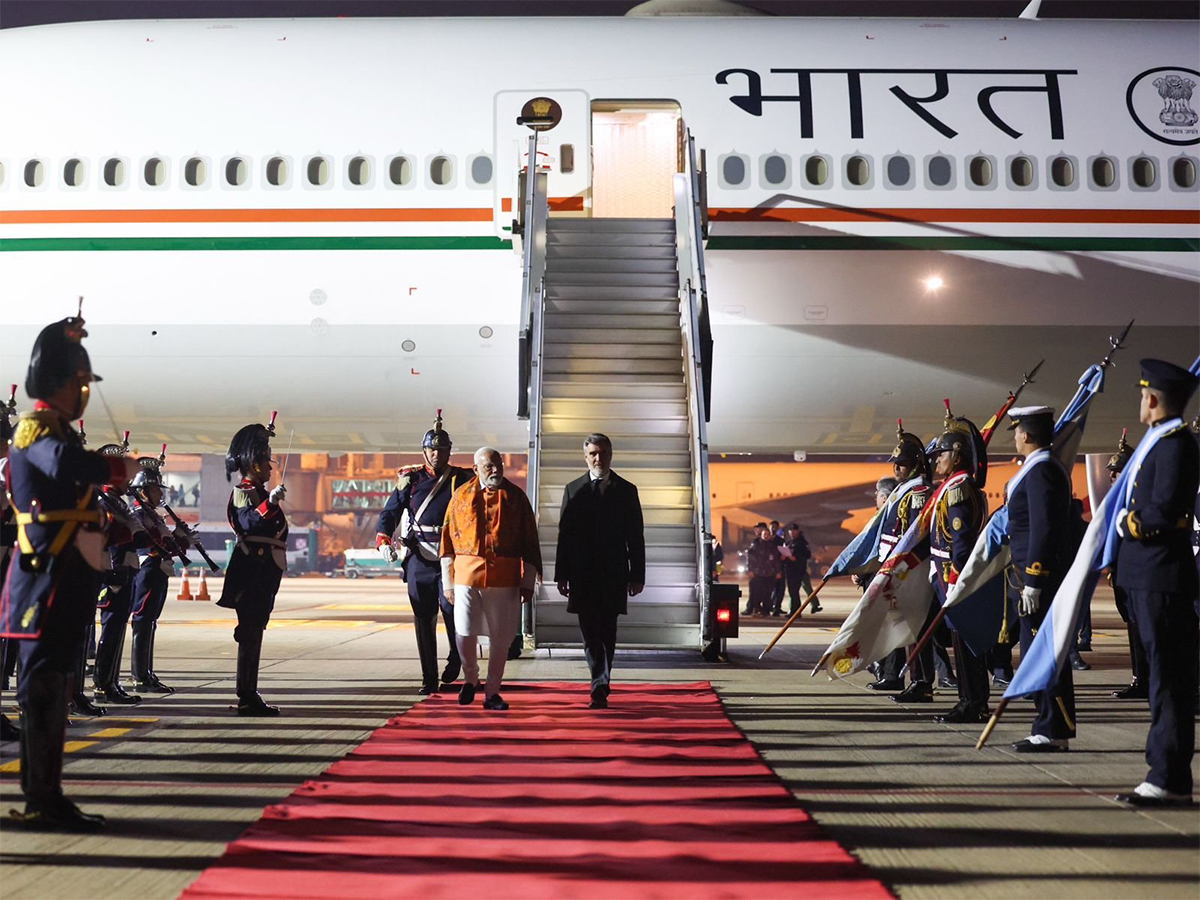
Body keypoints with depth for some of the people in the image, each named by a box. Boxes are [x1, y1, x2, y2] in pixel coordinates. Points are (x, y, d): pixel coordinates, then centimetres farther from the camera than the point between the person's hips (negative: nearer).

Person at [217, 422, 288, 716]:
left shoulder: (261, 491, 20)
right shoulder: (244, 492, -9)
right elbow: (248, 522, -28)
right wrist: (270, 503, -41)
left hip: (264, 572, 10)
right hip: (253, 570, -10)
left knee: (254, 631, 11)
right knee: (250, 631, -10)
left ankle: (249, 696, 16)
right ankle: (246, 698, -8)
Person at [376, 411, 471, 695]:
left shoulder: (462, 479, 6)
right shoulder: (410, 479, 8)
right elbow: (390, 512, 7)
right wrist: (384, 541, -10)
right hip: (419, 558, 2)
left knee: (452, 610, -11)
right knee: (423, 620, 5)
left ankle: (454, 660, 18)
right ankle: (429, 678, 15)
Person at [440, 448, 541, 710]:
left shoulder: (516, 497, 5)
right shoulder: (461, 496, 6)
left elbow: (529, 541, 6)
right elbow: (448, 540, 7)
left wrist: (528, 582, 2)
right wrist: (448, 582, 4)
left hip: (505, 578, 1)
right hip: (467, 574, 0)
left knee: (501, 638, 5)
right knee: (464, 633, -7)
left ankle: (492, 693, 20)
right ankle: (470, 678, 21)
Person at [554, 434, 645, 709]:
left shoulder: (626, 490, 6)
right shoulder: (573, 489, 10)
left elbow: (636, 536, 4)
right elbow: (564, 534, 7)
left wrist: (637, 576, -1)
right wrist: (562, 574, 2)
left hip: (613, 573, -1)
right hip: (582, 573, 2)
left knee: (606, 632, -3)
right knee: (589, 632, 3)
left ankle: (600, 687, 1)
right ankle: (601, 686, 10)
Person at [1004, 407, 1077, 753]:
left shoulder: (1040, 471, -15)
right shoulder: (1047, 468, 17)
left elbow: (1042, 529, -21)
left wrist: (1032, 582, -21)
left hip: (1041, 575, -11)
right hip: (1043, 577, 11)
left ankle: (1054, 733, 1)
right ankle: (1049, 727, 20)